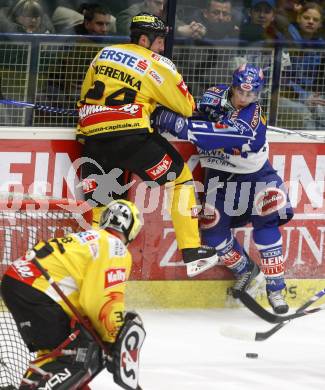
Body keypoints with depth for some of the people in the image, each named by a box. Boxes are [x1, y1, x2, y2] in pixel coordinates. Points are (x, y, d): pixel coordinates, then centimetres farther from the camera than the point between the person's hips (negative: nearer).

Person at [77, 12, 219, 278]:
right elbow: (186, 107, 11)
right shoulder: (157, 64, 6)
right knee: (180, 177, 10)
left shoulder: (104, 54, 20)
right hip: (130, 135, -5)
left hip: (92, 137, 5)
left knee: (99, 203, 14)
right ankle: (192, 254, 6)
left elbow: (85, 95, 25)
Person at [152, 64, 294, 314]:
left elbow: (226, 136, -41)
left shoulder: (253, 116, -24)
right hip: (219, 175, 5)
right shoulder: (216, 96, -6)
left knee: (266, 226, -18)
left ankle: (276, 288, -11)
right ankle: (246, 271, 18)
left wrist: (182, 126, -50)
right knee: (213, 230, -7)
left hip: (254, 175, -5)